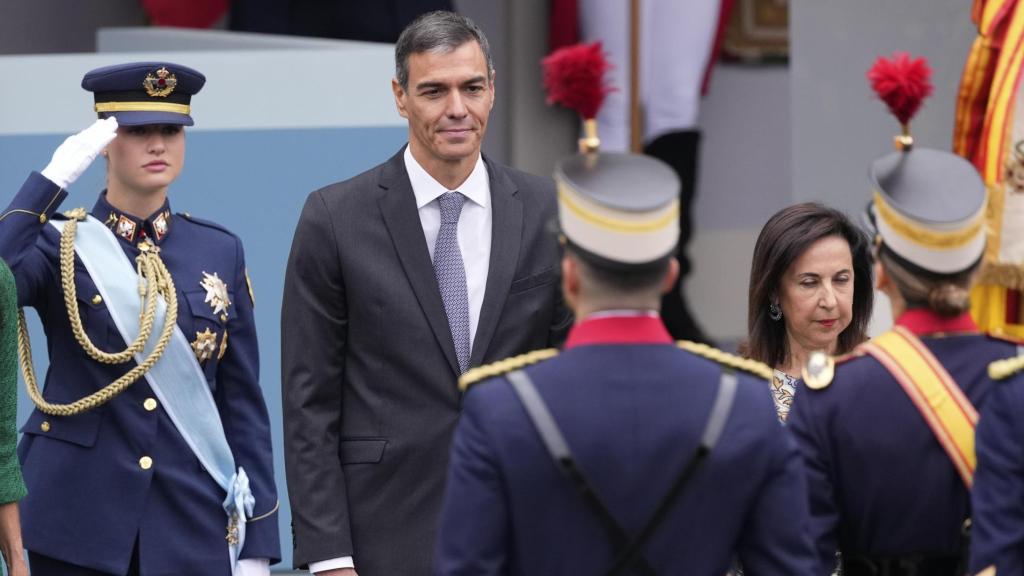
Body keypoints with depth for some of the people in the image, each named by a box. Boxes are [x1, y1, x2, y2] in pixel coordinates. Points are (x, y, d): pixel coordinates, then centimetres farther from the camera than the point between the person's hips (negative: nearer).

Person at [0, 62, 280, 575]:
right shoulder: (60, 244, 2)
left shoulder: (219, 251, 9)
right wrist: (53, 180, -20)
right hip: (79, 528, -2)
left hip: (192, 525, 2)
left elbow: (243, 402, 8)